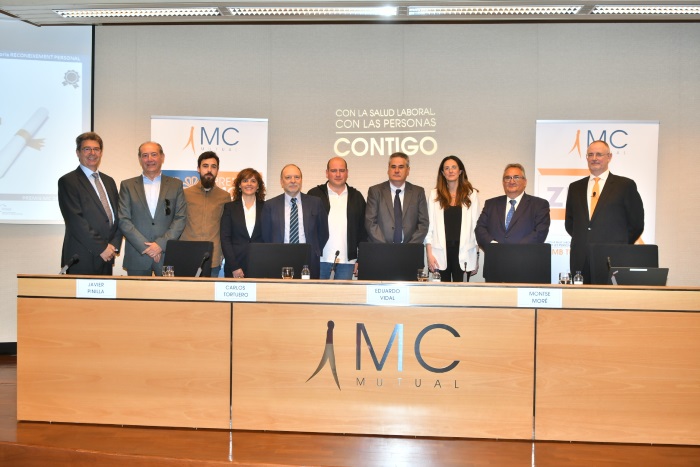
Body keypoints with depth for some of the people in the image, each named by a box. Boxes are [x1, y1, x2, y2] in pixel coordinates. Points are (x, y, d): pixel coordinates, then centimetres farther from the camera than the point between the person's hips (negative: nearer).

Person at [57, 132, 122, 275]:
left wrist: (114, 245, -2)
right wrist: (101, 247, -13)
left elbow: (118, 215, 14)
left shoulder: (109, 181, 17)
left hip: (107, 256, 5)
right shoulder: (68, 181, -4)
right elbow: (74, 220, -12)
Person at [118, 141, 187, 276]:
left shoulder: (176, 185, 9)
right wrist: (145, 246, -9)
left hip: (168, 255, 0)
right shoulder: (127, 185, 9)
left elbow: (181, 218, 2)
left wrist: (161, 244, -10)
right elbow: (123, 220, 1)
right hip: (137, 257, 0)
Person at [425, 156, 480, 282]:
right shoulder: (434, 195, 8)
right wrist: (429, 253, -2)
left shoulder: (471, 194, 7)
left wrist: (476, 257, 3)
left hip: (463, 252, 0)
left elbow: (475, 226, 6)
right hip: (440, 252, 0)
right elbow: (429, 225, 5)